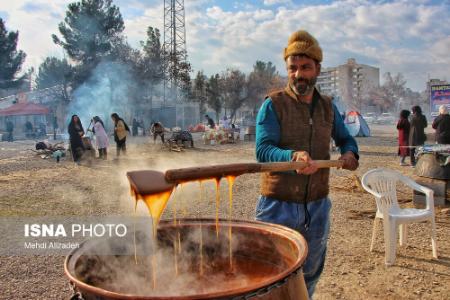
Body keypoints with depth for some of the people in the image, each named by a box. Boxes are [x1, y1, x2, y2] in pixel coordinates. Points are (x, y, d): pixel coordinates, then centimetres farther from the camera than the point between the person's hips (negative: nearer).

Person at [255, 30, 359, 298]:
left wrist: (350, 152, -1)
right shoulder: (273, 104, -9)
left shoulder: (328, 107, 7)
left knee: (310, 275, 21)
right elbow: (263, 150, -20)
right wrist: (292, 156, -39)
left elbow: (344, 137, 22)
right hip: (279, 206, -5)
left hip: (317, 206, 5)